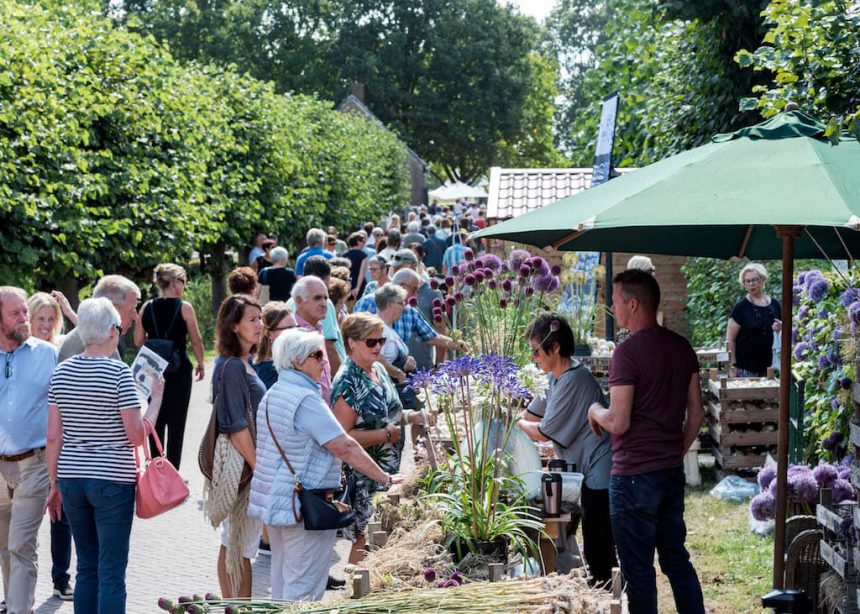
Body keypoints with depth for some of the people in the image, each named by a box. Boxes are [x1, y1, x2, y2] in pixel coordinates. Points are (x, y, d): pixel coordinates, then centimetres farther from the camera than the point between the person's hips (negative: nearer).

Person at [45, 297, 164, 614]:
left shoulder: (61, 372, 3)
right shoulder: (119, 373, -12)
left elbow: (53, 437, 4)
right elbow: (138, 435, -12)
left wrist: (55, 484, 12)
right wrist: (156, 398, 1)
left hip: (71, 479, 5)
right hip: (112, 481, -5)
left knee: (87, 567, 15)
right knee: (112, 572, 0)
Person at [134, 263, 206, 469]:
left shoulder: (147, 308, 1)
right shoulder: (184, 307, -9)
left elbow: (138, 340, 3)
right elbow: (196, 340, -5)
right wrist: (200, 364, 9)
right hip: (179, 369, -4)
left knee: (156, 420, 14)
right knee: (177, 422, 2)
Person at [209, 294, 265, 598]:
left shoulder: (241, 363, 12)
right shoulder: (231, 367, -17)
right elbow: (236, 427, -19)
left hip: (247, 458, 10)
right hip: (241, 460, -10)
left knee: (231, 543, 13)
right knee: (241, 545, -4)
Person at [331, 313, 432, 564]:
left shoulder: (378, 369, 9)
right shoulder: (347, 382, -18)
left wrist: (413, 416, 7)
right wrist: (385, 435, -21)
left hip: (387, 472, 9)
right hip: (363, 479, -9)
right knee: (365, 540, -2)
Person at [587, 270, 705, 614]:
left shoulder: (628, 352, -16)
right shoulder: (682, 348, 7)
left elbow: (618, 423, -19)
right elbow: (696, 413, 12)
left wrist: (594, 411, 1)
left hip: (634, 474, -7)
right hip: (673, 472, 7)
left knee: (638, 570, 2)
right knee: (677, 559, 16)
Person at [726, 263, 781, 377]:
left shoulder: (774, 305, 9)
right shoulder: (741, 307, -4)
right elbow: (730, 340, -6)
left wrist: (780, 328, -2)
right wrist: (733, 366, -11)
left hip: (766, 367, 4)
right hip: (745, 368, -4)